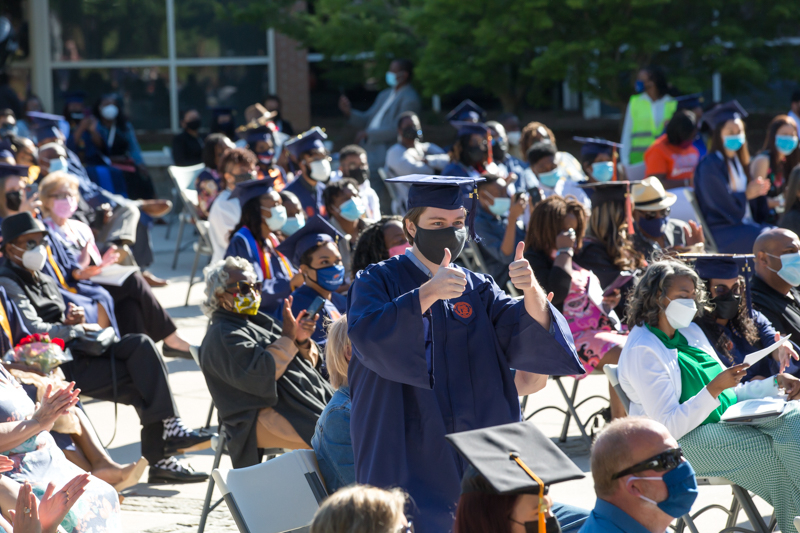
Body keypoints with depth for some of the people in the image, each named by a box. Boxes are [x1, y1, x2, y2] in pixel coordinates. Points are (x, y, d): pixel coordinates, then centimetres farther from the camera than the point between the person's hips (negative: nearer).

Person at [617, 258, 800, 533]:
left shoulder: (690, 332, 16)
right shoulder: (642, 352, -12)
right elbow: (668, 427, -18)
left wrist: (776, 383, 6)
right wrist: (714, 389, -26)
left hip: (729, 417, 8)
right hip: (687, 438, -8)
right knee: (776, 452, -26)